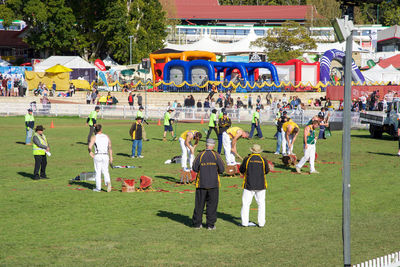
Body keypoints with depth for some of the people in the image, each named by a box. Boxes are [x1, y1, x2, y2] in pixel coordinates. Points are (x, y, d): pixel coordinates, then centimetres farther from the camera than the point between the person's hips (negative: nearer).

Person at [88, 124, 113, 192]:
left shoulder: (94, 137, -1)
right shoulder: (107, 137, 10)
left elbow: (89, 147, -13)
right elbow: (110, 148, 7)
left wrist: (91, 153, 3)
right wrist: (111, 157, 10)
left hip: (97, 156, -3)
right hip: (106, 156, 3)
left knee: (98, 172, 6)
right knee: (105, 171, 10)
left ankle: (98, 188, 11)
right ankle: (108, 182, -17)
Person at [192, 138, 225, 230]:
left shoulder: (200, 155, -3)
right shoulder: (216, 156, -4)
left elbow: (195, 168, -3)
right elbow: (222, 169, -6)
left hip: (201, 183, 1)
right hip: (213, 183, -1)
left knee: (199, 204, 8)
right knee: (212, 204, 5)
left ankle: (197, 223, 11)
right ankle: (210, 224, 3)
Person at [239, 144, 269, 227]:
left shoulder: (247, 159, -6)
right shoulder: (263, 160, -3)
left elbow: (241, 170, 5)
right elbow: (266, 171, 9)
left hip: (249, 185, -1)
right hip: (261, 186, 1)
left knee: (246, 204, 7)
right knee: (261, 204, 10)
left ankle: (245, 222, 5)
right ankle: (261, 222, 8)